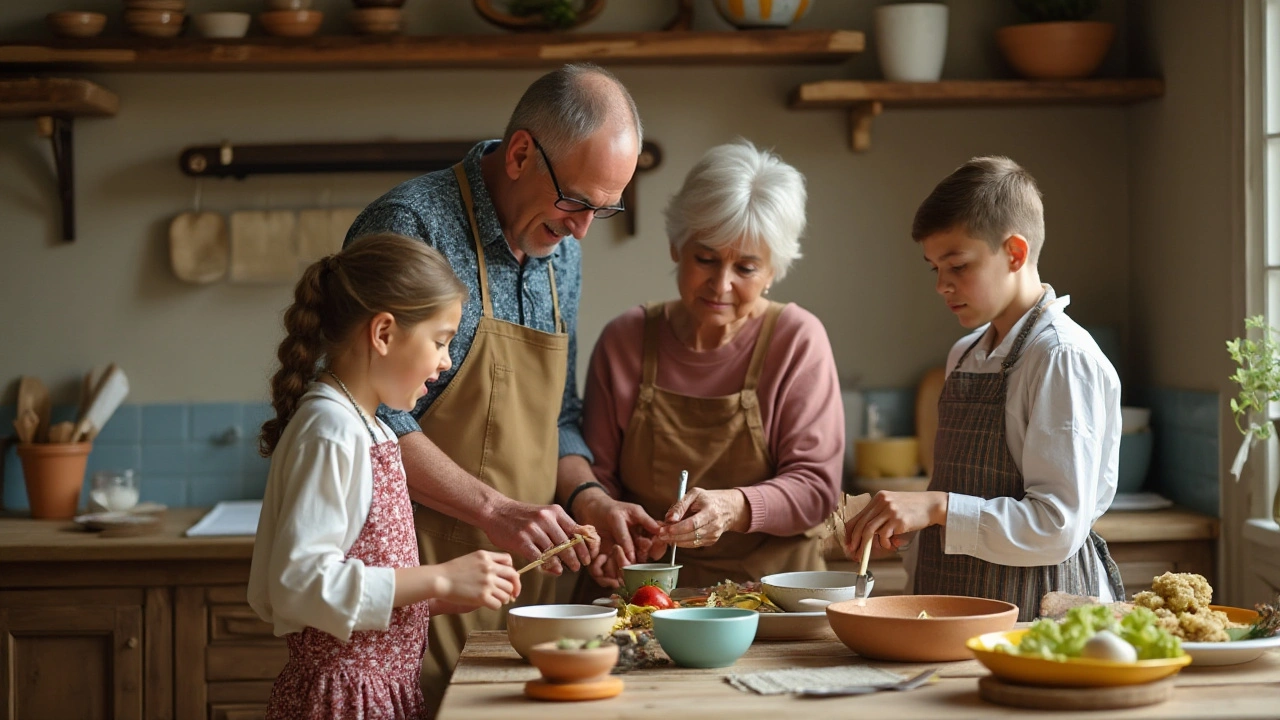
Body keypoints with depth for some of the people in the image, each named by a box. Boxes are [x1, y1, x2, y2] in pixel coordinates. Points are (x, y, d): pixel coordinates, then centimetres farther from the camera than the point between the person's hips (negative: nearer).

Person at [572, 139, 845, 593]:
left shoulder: (797, 340, 1)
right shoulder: (625, 339, 7)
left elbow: (816, 486, -4)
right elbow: (596, 474, 10)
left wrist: (733, 508, -23)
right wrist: (596, 506, -14)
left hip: (768, 587, -4)